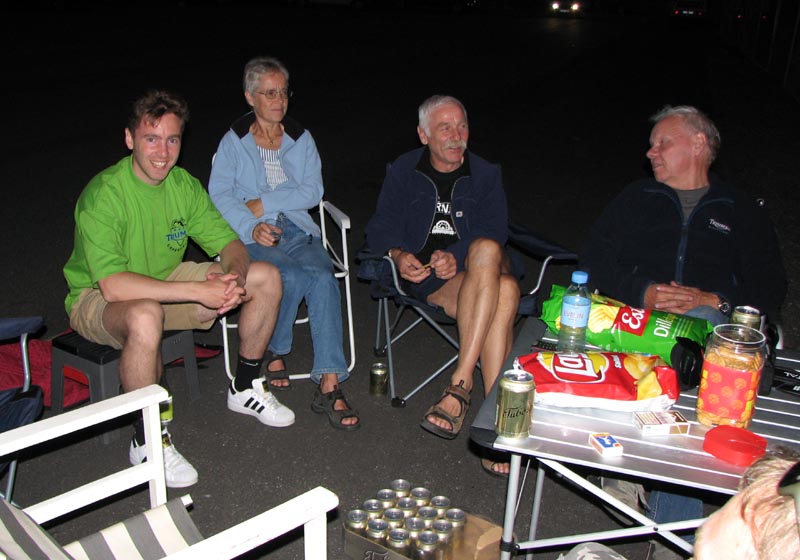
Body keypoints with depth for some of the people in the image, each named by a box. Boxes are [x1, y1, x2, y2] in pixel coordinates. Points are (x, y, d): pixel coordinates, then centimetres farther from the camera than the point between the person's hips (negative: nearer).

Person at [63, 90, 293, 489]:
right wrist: (198, 291, -39)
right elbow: (113, 286, -36)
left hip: (166, 280, 7)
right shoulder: (104, 195, -26)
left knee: (266, 278, -3)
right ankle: (146, 441, -20)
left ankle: (245, 388, 14)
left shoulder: (183, 184, -6)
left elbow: (230, 244, -2)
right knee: (146, 315, -43)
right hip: (96, 300, -6)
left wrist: (234, 275, -27)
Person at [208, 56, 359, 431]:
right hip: (254, 238, -2)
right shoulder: (233, 142, 11)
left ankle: (329, 385, -32)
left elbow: (313, 192, 3)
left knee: (323, 278, -30)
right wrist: (251, 227, -20)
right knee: (293, 276, -34)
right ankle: (275, 352, -6)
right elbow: (218, 195, -3)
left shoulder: (301, 139, 18)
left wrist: (264, 202, -8)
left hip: (299, 232, 2)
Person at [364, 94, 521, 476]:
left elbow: (494, 233, 0)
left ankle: (459, 388, -39)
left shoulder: (486, 174, 15)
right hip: (426, 276, -2)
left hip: (471, 271, 2)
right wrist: (398, 254, -18)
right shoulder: (403, 172, 13)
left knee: (487, 250, -39)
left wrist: (458, 257, -20)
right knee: (503, 293, -35)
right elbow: (381, 228, 5)